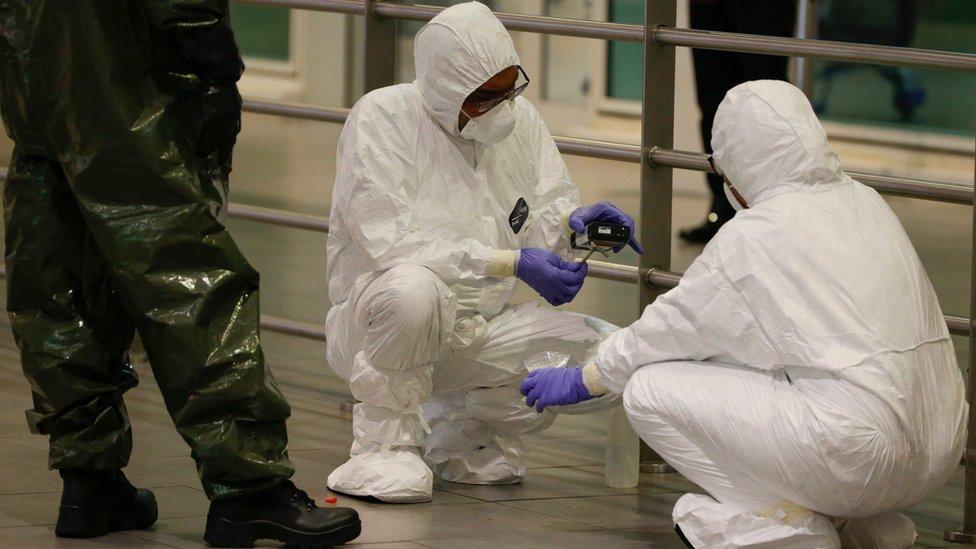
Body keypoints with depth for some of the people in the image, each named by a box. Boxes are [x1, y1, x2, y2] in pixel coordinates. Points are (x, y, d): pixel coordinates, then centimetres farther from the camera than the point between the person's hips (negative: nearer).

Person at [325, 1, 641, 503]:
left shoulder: (519, 119, 3)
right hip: (371, 323, -6)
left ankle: (458, 429, 9)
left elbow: (543, 214, 9)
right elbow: (390, 242, -25)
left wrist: (572, 221, -17)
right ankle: (384, 442, -15)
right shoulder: (382, 118, -16)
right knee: (413, 288, -41)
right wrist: (510, 263, -29)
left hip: (478, 333, 6)